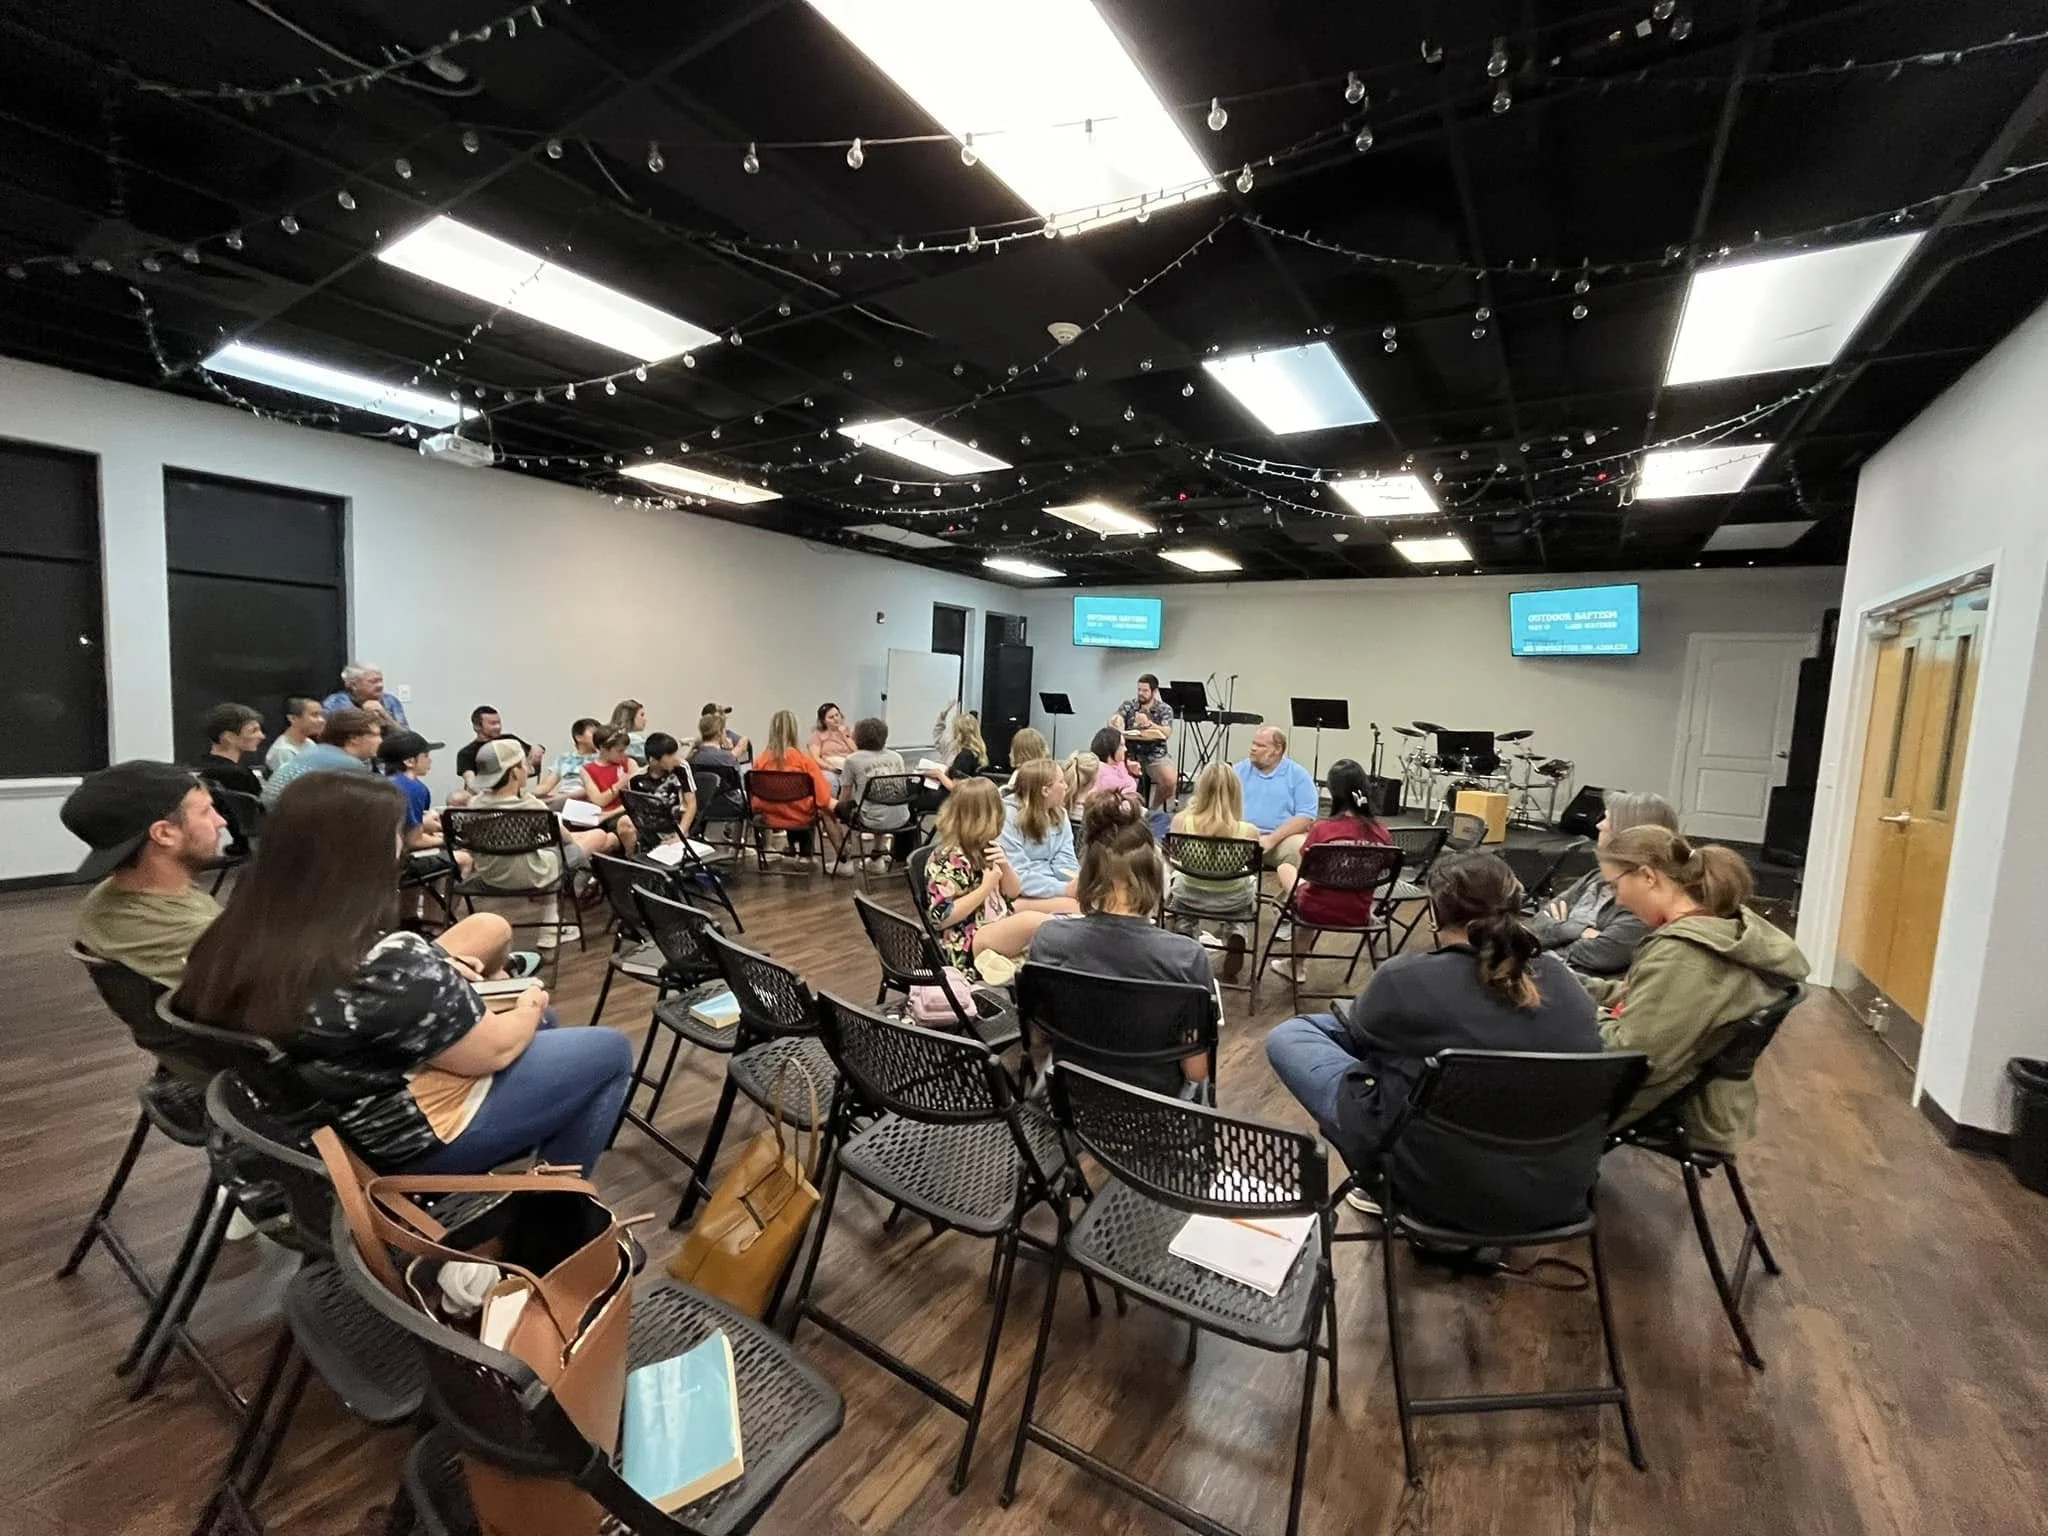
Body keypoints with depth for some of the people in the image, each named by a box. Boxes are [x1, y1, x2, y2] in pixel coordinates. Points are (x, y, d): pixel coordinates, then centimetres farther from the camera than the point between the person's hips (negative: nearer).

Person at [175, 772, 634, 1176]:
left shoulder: (238, 939, -11)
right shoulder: (389, 965, -35)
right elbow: (493, 1050, -20)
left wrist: (437, 969, -1)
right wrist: (530, 1007, -1)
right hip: (414, 1140, -8)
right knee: (611, 1051, 5)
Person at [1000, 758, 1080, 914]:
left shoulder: (1059, 813, 8)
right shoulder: (1008, 817, -13)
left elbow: (1065, 860, 3)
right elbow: (1017, 877, -19)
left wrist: (1079, 883, -18)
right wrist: (1064, 889, -26)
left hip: (1051, 884, 7)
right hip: (1020, 893, -7)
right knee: (1079, 905, -27)